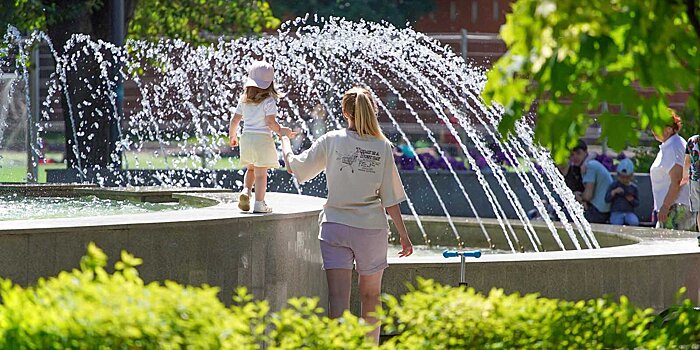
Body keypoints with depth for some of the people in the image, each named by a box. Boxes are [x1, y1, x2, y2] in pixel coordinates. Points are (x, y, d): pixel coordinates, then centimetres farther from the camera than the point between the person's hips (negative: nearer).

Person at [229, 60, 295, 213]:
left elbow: (235, 120, 9)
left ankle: (246, 191, -1)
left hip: (246, 137, 5)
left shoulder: (244, 100, 5)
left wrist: (232, 136, 23)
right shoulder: (268, 101, -10)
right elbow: (270, 122, -18)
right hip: (263, 138, -5)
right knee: (261, 173, 1)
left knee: (251, 169, 22)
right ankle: (259, 203, 0)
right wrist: (281, 131, -1)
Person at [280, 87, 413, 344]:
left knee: (338, 297, -6)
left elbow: (294, 167, 6)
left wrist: (285, 142, 26)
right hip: (372, 227, 1)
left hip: (335, 226, -1)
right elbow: (390, 199, -4)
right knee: (371, 295, 18)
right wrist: (403, 234, 4)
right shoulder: (382, 147, -5)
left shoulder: (331, 141, -4)